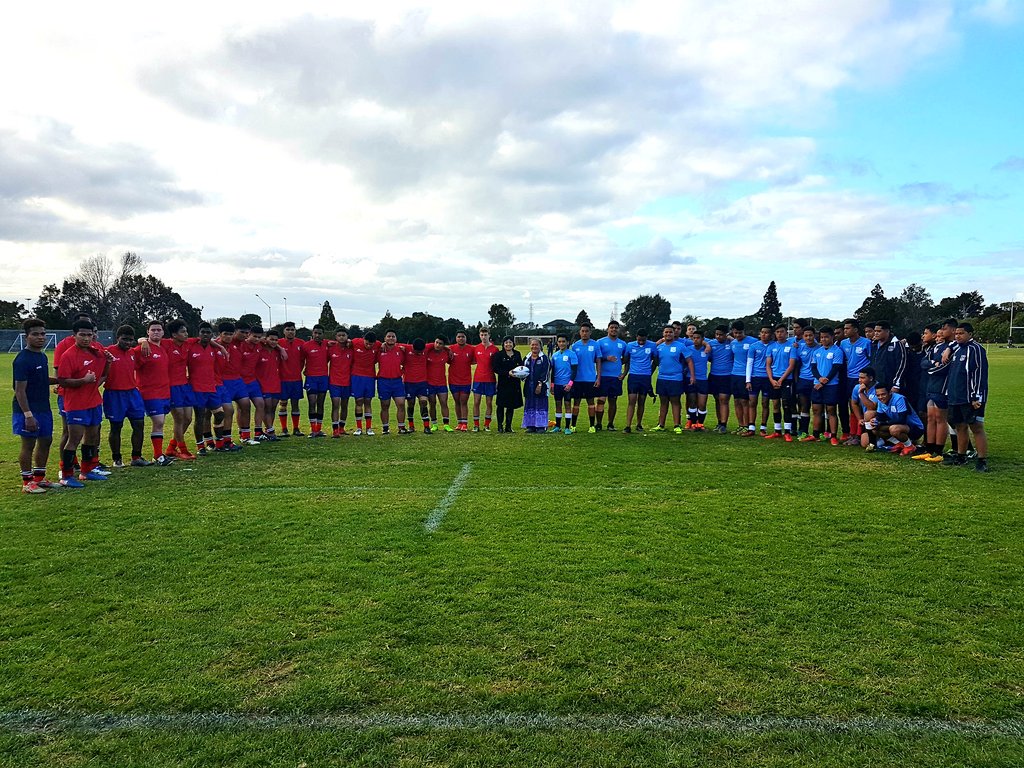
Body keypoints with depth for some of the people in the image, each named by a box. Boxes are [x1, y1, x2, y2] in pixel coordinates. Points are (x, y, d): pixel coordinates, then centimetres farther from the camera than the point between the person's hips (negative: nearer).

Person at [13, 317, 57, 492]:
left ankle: (40, 477, 26)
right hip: (28, 410, -8)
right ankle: (27, 482, 11)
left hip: (44, 408, 8)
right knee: (28, 444, 0)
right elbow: (20, 390, -18)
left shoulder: (42, 356, 10)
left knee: (45, 441, 14)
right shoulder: (22, 360, -16)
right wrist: (28, 415, -22)